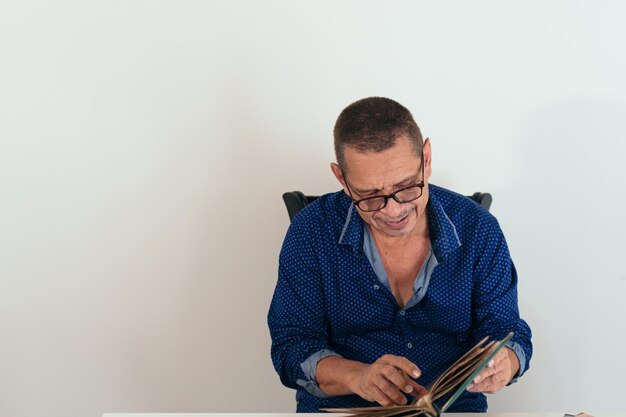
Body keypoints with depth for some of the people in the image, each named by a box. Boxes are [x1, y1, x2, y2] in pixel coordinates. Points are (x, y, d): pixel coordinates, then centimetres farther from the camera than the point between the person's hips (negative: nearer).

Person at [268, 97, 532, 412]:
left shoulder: (478, 230, -2)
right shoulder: (311, 232, -5)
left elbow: (508, 332, 4)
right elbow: (292, 347, -5)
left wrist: (503, 365, -20)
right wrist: (358, 377, -25)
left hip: (454, 407, 2)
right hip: (339, 408, -1)